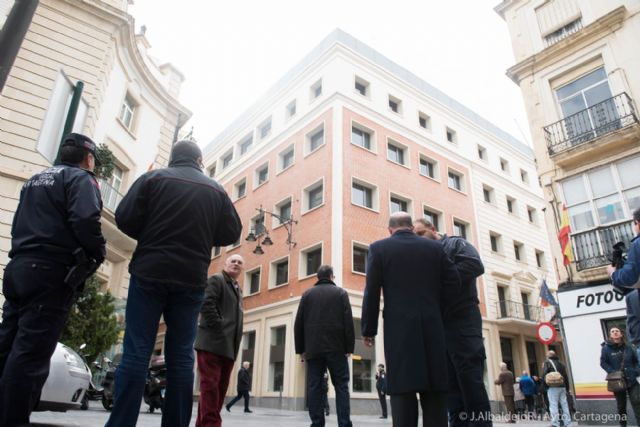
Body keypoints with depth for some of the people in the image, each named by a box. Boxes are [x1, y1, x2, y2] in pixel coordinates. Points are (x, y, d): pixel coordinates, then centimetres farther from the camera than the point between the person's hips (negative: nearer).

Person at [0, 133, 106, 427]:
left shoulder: (35, 179, 24)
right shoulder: (81, 179, -3)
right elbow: (85, 221, -19)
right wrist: (97, 255, -5)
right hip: (51, 272, -8)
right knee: (31, 353, -8)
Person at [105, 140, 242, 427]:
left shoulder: (153, 178, 4)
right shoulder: (216, 190, 10)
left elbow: (125, 219, -3)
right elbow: (232, 234, 9)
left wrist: (151, 237, 15)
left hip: (150, 274, -1)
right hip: (191, 280, 2)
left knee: (136, 352, 0)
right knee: (181, 356, 5)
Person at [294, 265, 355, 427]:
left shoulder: (307, 294, 9)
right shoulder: (341, 293, 4)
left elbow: (298, 323, 7)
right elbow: (348, 322, -3)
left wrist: (301, 349, 10)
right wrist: (349, 347, 0)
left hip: (313, 348, 2)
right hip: (336, 347, -2)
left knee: (315, 387, 4)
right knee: (341, 386, 2)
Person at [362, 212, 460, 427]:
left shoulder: (379, 248, 2)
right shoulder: (435, 247, 10)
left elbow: (371, 292, -3)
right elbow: (454, 282, 4)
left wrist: (368, 330, 2)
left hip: (398, 327, -2)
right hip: (432, 326, 3)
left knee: (403, 388, -1)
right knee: (434, 389, 8)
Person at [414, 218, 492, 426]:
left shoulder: (455, 244, 3)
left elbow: (475, 265, -16)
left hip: (462, 320, -6)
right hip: (438, 325, 7)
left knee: (471, 380, -6)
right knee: (451, 383, 7)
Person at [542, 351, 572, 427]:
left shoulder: (547, 362, -2)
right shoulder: (560, 363, 17)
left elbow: (544, 375, -13)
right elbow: (566, 377, 17)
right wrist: (567, 389, 19)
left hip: (553, 387, -6)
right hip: (562, 387, 6)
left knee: (553, 405, -6)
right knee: (564, 404, 11)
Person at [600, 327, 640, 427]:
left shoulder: (628, 348, 2)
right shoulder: (606, 348, -7)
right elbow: (603, 363, -7)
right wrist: (613, 373, -18)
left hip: (631, 380, 1)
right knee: (621, 405, 12)